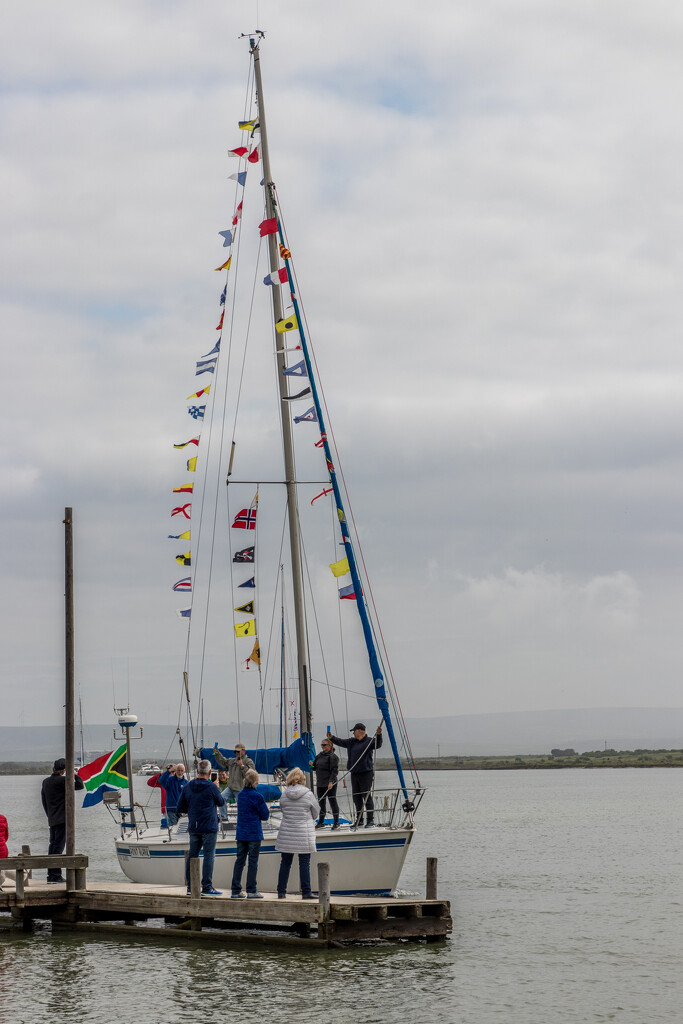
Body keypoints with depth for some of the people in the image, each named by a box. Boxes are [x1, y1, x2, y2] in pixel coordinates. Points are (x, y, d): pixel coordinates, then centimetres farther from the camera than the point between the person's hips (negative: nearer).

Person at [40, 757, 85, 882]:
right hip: (62, 819, -7)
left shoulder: (45, 782, 10)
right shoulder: (62, 781, -13)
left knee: (52, 845, 11)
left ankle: (50, 874, 14)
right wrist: (75, 775, 5)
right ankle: (56, 875, -8)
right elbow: (80, 785, -11)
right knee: (58, 845, -7)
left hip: (52, 819, 7)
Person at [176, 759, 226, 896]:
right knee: (208, 856, -2)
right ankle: (207, 887, -3)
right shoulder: (211, 787, -12)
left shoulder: (187, 787, 3)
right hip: (209, 827, -5)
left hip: (193, 827, 5)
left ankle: (190, 886, 14)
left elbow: (180, 808, 6)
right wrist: (218, 791, 22)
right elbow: (221, 802, 4)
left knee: (192, 855, 11)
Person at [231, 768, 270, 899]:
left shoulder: (240, 794, 8)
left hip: (241, 833, 6)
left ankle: (236, 890, 9)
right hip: (254, 833, -6)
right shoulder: (257, 796, -13)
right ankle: (251, 891, -1)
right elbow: (265, 815, -6)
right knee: (253, 862, -1)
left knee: (239, 860, 8)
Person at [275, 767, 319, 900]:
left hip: (286, 834, 3)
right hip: (304, 835, -3)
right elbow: (316, 811, 5)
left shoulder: (284, 794, -2)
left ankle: (281, 891, 12)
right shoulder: (308, 794, -8)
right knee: (304, 863, 2)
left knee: (285, 863, 9)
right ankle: (306, 892, 1)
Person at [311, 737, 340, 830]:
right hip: (320, 784, 8)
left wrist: (331, 782, -22)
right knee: (321, 802, 12)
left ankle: (336, 822, 1)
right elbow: (316, 768, 21)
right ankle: (321, 822, 21)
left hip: (330, 784, -8)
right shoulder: (319, 756, 15)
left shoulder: (333, 757, -9)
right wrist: (312, 765, -2)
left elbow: (334, 770, -14)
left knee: (332, 801, -4)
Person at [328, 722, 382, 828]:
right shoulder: (352, 742, 17)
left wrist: (378, 735, -39)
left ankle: (370, 820, -4)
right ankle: (359, 820, 18)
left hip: (366, 773, -7)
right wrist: (332, 738, 9)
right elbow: (341, 742, 23)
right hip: (354, 773, 7)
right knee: (356, 797, 10)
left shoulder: (369, 741, -5)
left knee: (367, 796, -8)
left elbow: (378, 744, -22)